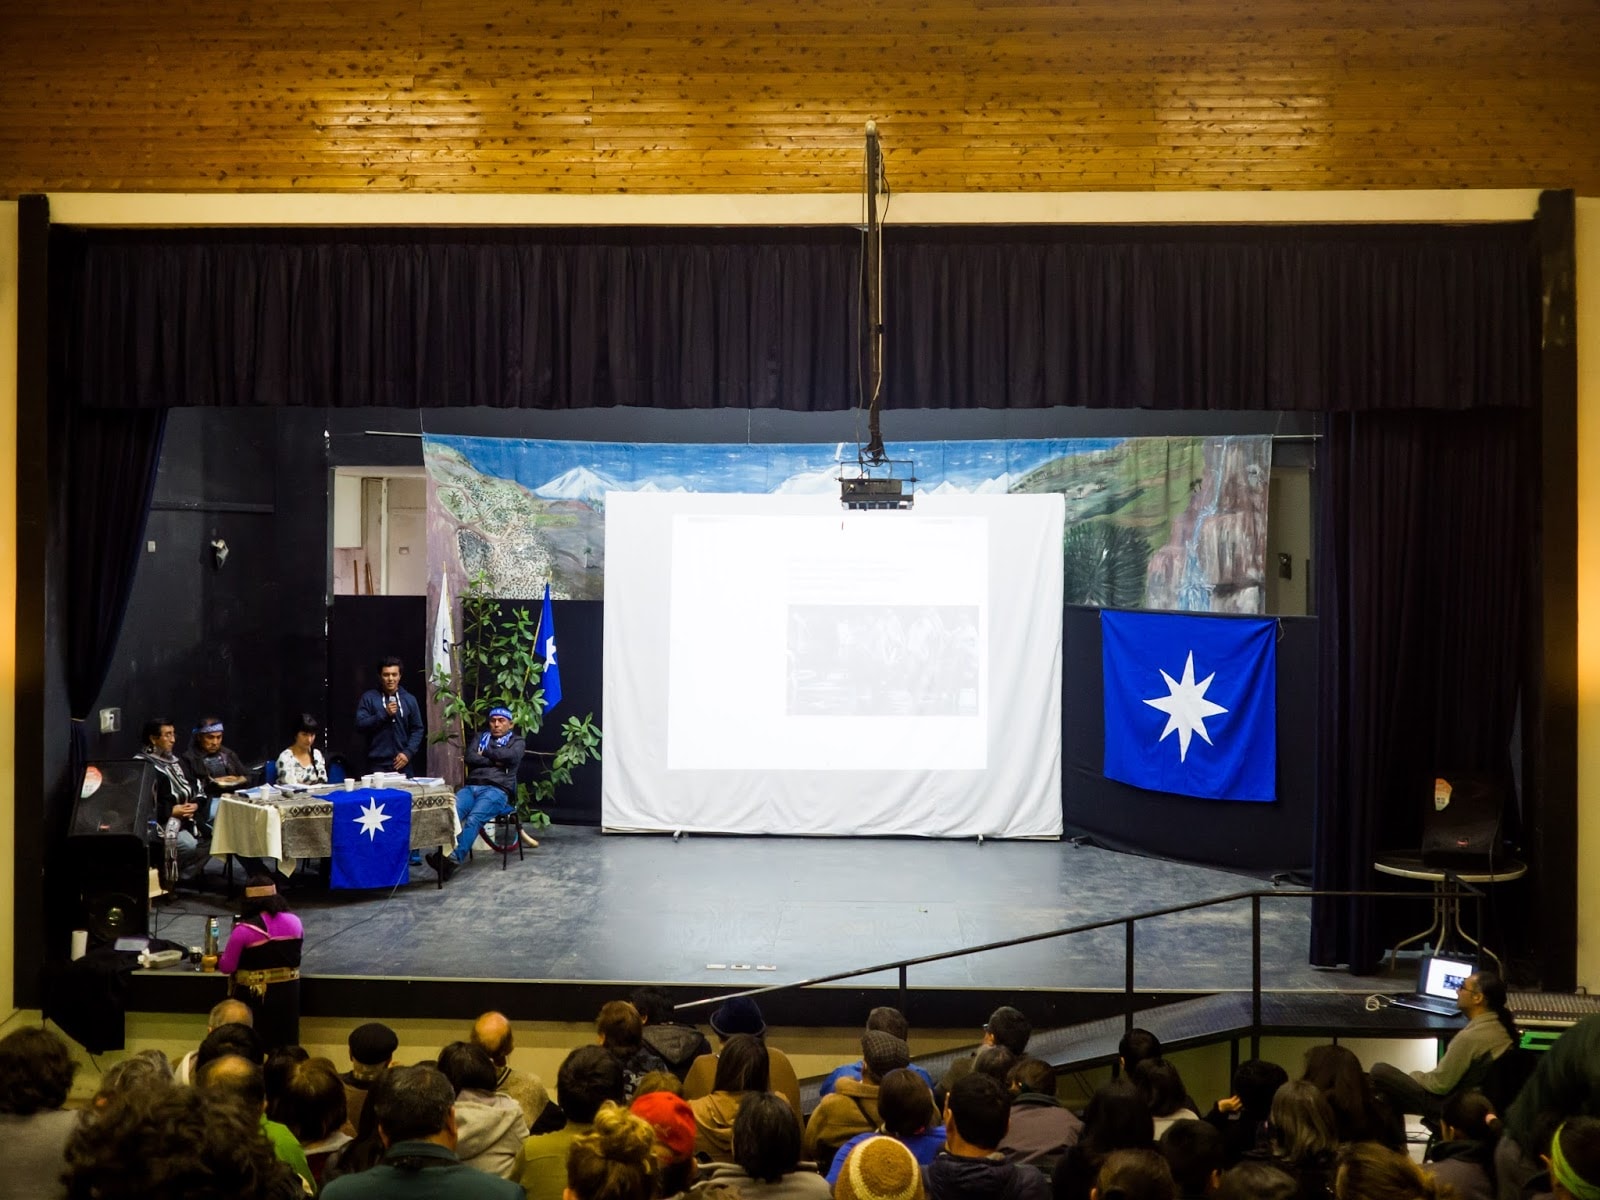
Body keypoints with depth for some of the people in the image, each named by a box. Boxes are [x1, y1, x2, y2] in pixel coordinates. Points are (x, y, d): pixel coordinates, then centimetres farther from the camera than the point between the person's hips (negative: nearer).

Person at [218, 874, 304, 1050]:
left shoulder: (244, 929, -16)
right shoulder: (294, 921, -2)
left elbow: (227, 967, -10)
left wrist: (217, 961, 11)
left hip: (254, 995, -4)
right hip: (287, 992, 4)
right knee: (284, 1046, 17)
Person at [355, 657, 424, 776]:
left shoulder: (409, 699, 10)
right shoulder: (369, 697, 5)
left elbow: (417, 729, 10)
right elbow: (360, 724, -3)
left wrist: (408, 752, -4)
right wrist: (384, 714, -13)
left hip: (403, 763, 2)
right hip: (377, 764, -2)